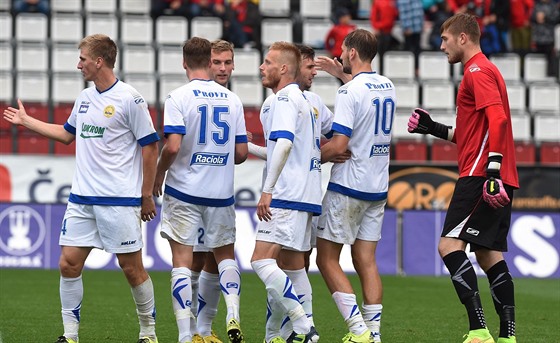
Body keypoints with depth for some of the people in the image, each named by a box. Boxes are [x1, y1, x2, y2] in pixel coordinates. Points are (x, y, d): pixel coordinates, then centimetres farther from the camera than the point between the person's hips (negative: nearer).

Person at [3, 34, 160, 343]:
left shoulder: (129, 99, -9)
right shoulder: (84, 98, 13)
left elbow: (150, 146, -6)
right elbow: (67, 133, 30)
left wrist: (147, 196, -6)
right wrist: (26, 121, 31)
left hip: (120, 200, -7)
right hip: (82, 198, 7)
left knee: (131, 268, -1)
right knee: (68, 263, 1)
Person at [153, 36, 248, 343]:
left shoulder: (179, 97, -9)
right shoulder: (232, 99, 4)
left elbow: (173, 146, -19)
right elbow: (241, 152, 5)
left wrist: (158, 175, -1)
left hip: (184, 191, -3)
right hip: (221, 192, 3)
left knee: (181, 263, 2)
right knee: (225, 255, 18)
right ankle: (233, 317, -2)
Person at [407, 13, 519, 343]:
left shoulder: (478, 71, -8)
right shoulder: (484, 70, 24)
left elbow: (497, 120, -21)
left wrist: (492, 170, -27)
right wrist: (434, 129, 24)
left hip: (480, 176, -11)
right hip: (499, 181, 11)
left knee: (450, 244, -16)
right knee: (489, 254, 10)